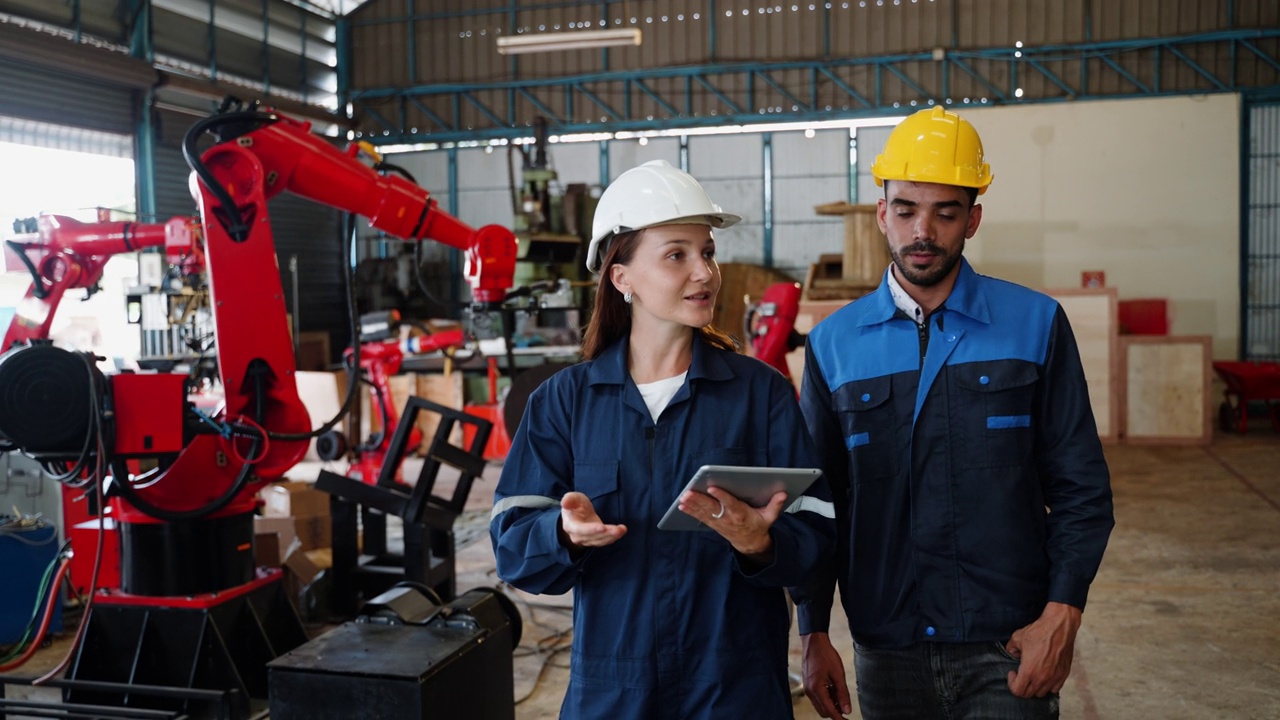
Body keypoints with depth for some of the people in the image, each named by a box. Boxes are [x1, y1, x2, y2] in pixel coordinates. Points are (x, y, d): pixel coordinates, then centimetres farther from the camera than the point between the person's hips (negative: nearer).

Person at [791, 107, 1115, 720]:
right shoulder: (834, 343, 2)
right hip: (886, 654, 2)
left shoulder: (1036, 324, -2)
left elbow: (1081, 490, 0)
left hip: (1009, 650, -2)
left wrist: (1061, 616, -9)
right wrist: (814, 633, 2)